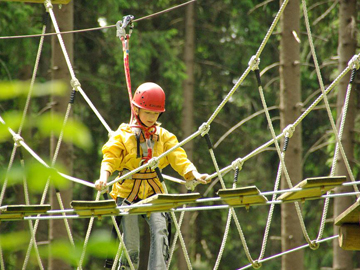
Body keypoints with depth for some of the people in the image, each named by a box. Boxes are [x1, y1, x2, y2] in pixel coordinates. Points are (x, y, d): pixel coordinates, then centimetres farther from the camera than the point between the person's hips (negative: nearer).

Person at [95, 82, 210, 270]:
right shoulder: (123, 135, 1)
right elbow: (110, 159, -6)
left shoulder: (164, 137, 9)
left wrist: (194, 175, -18)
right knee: (131, 242, -6)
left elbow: (179, 159, 1)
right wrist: (104, 178, -26)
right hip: (127, 192, -2)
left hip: (153, 193, 2)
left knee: (160, 230, -20)